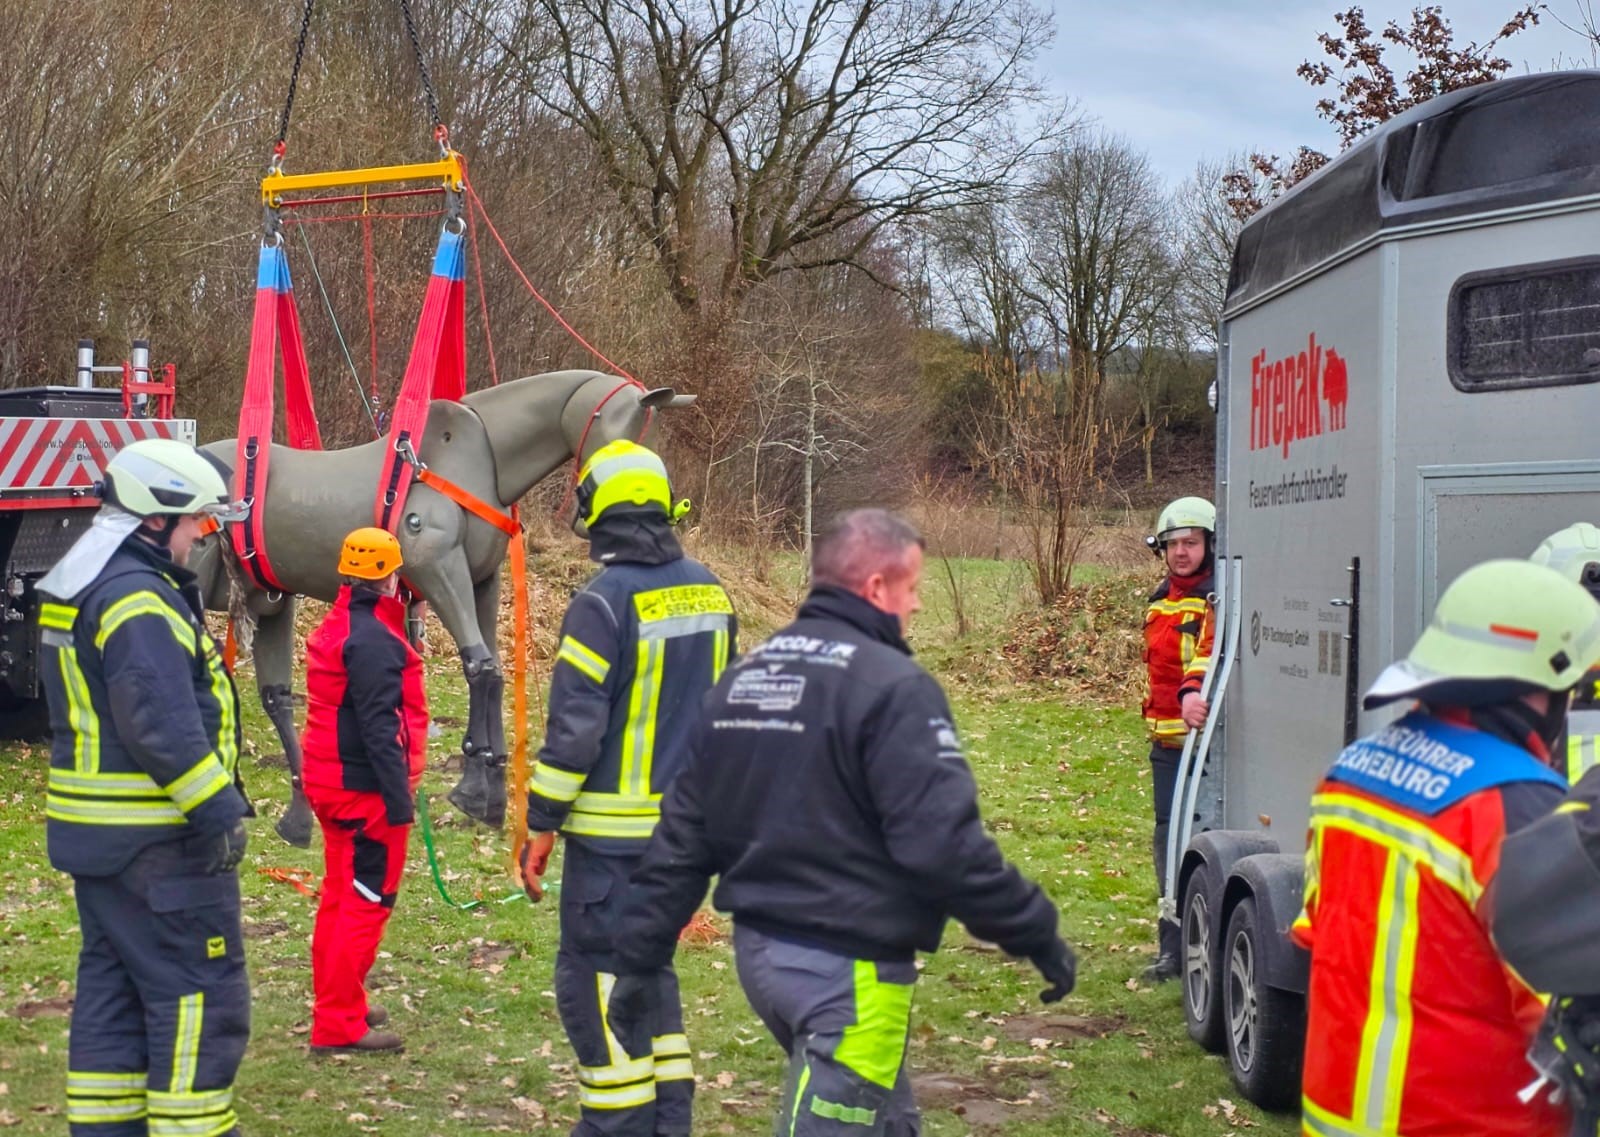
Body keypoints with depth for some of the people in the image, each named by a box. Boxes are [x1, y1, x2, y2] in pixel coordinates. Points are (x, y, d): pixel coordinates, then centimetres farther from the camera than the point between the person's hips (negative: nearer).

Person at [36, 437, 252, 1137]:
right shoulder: (139, 601, -19)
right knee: (200, 997, -5)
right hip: (157, 842, -10)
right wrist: (221, 812, -20)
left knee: (113, 990, 16)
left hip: (96, 835, 10)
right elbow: (165, 729, -25)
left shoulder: (76, 589, 14)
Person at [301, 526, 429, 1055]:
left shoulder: (336, 626, 12)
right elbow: (379, 727, -23)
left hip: (332, 782, 10)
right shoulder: (373, 639, -19)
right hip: (366, 789, -10)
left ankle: (337, 1003, 29)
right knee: (367, 900, -4)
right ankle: (339, 1025, -3)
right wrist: (399, 799, -22)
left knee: (341, 893, 19)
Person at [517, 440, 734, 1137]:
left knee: (595, 973, 2)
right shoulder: (707, 591, 6)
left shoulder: (603, 601, -17)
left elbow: (574, 726, -18)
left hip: (614, 829, -7)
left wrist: (541, 823, -11)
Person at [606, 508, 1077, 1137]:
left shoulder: (744, 677, 9)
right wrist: (1036, 935, -12)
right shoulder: (893, 687, -16)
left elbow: (682, 837, 10)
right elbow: (944, 844, -23)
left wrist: (639, 959, 13)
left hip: (758, 950, 9)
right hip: (847, 970, -9)